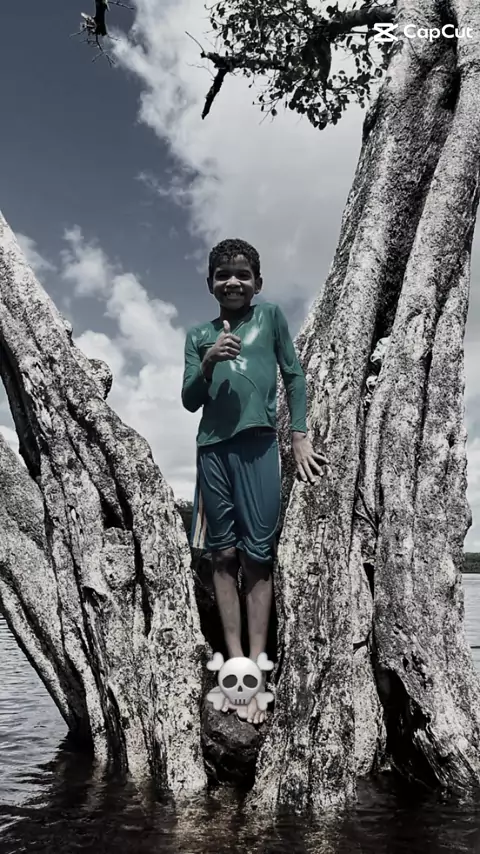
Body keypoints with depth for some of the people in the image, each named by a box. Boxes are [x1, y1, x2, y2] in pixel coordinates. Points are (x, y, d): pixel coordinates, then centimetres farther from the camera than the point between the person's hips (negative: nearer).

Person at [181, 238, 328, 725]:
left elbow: (293, 376, 11)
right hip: (212, 448, 3)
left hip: (258, 445, -2)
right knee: (224, 555, 2)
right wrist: (208, 364, -9)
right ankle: (235, 666, 9)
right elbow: (189, 401, 10)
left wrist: (300, 436, 3)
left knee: (257, 557, -3)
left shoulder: (271, 316, 12)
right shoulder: (198, 336, 15)